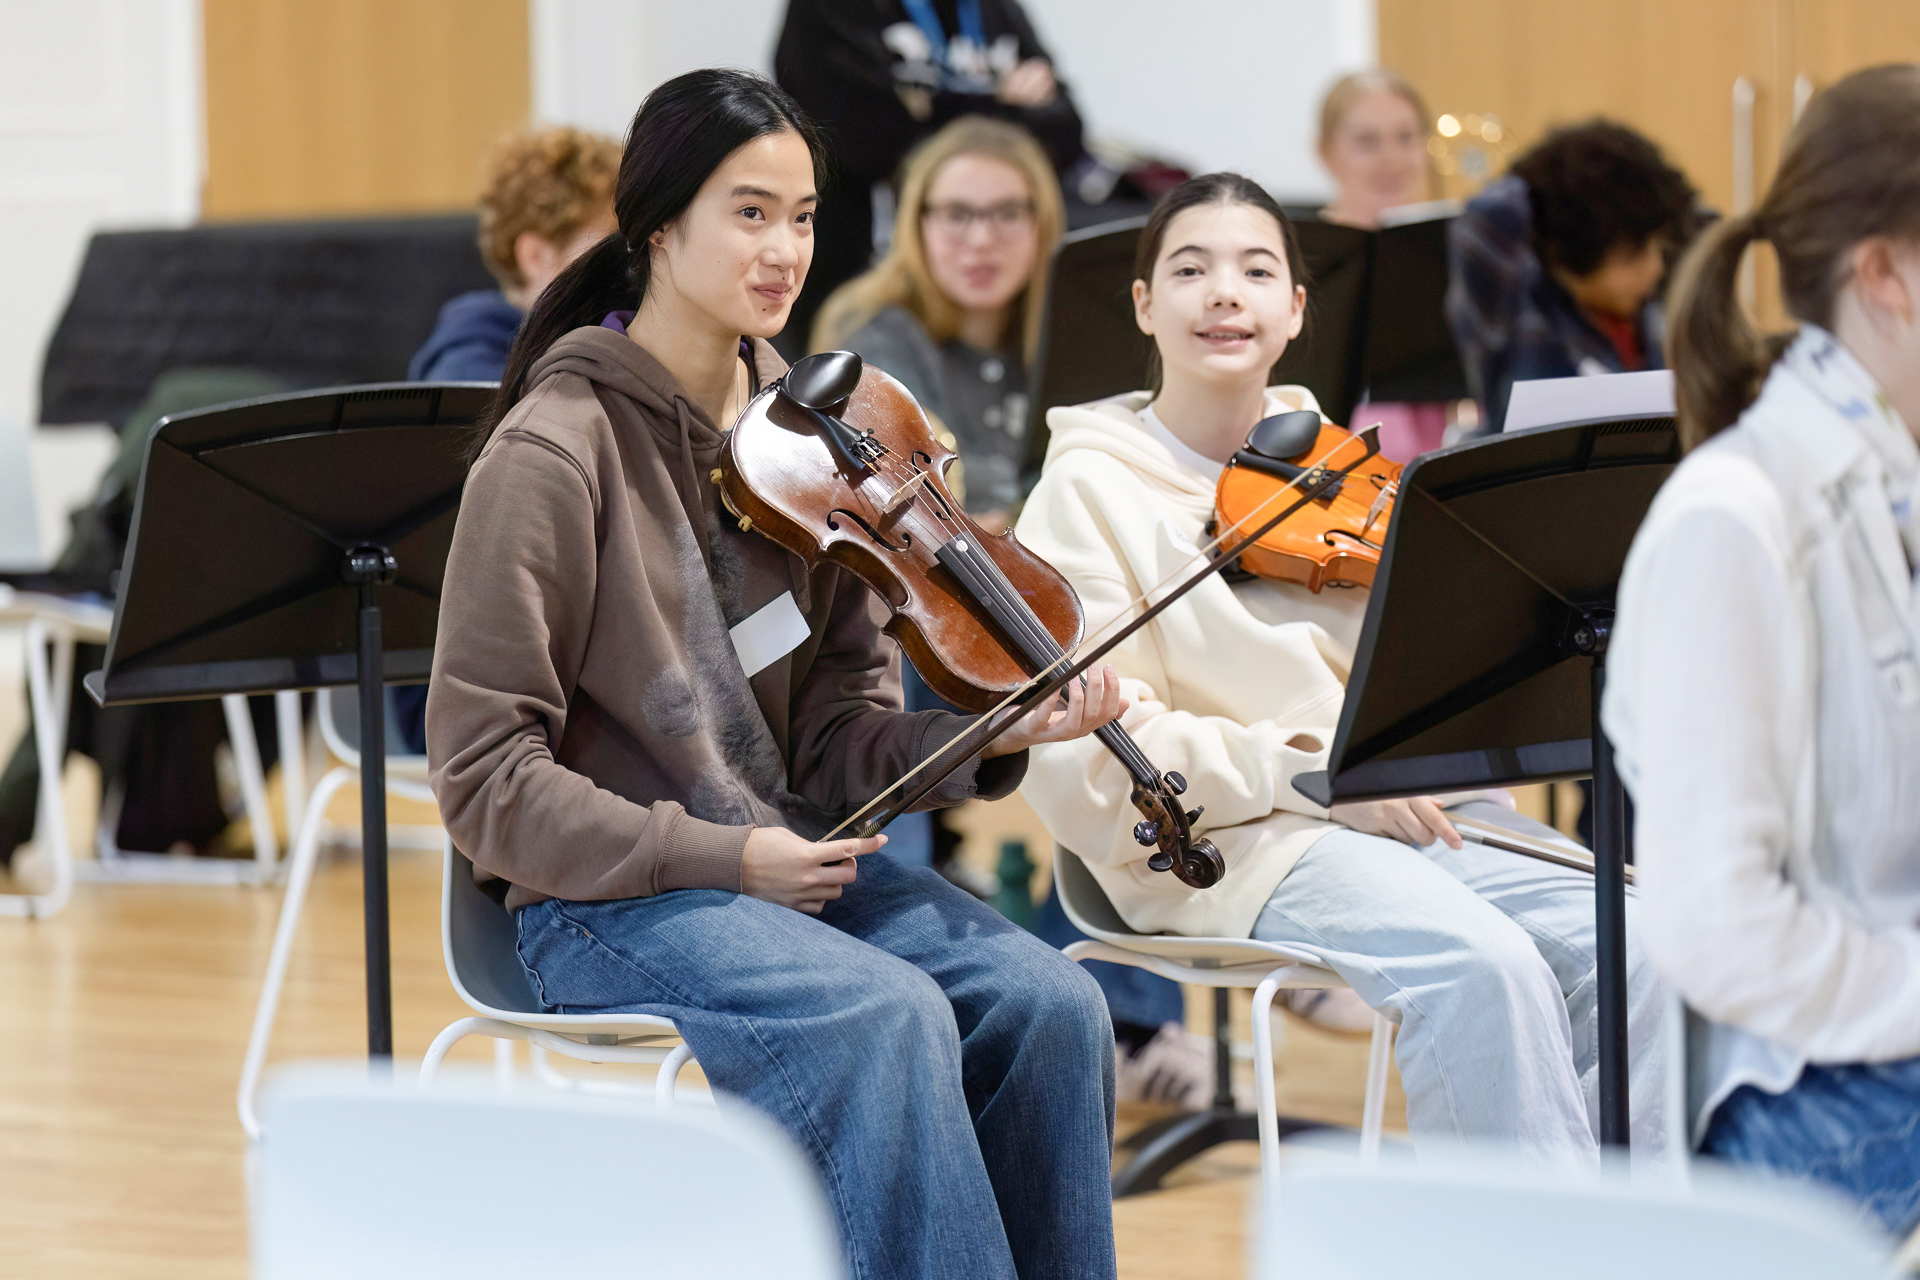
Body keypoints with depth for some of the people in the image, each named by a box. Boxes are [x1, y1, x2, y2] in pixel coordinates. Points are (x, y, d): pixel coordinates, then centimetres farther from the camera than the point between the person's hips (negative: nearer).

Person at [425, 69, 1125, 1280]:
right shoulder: (558, 449, -11)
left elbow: (841, 733, 6)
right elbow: (485, 779, -12)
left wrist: (983, 738, -14)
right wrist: (722, 856, -17)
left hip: (794, 859, 6)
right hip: (616, 902, -6)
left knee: (1050, 1001, -18)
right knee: (893, 1020, -30)